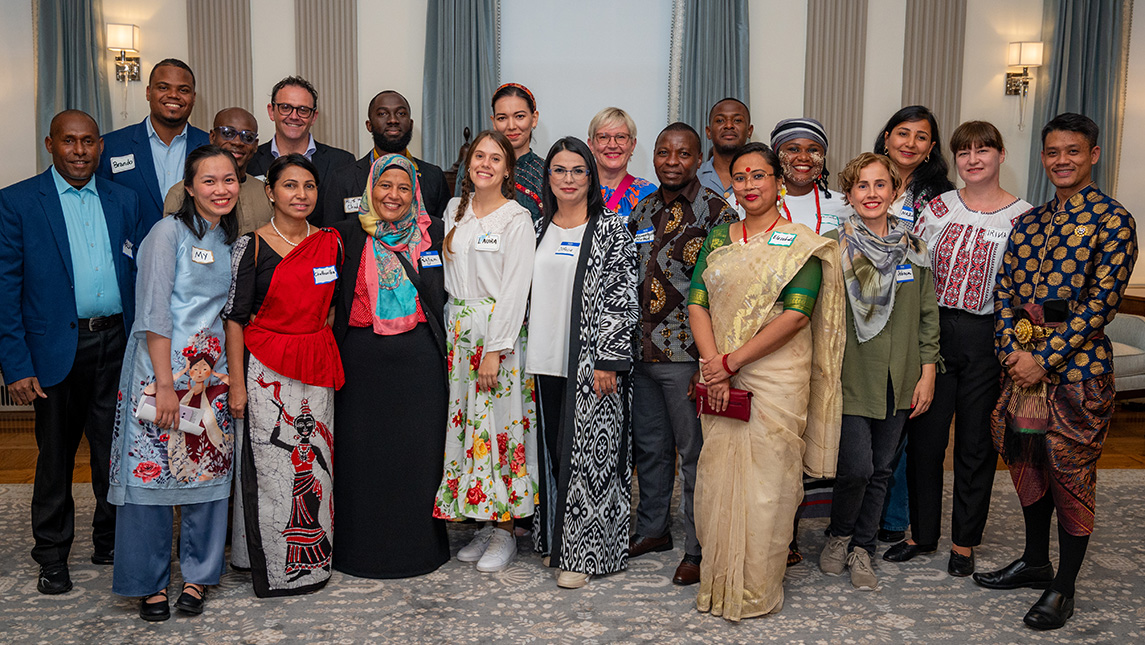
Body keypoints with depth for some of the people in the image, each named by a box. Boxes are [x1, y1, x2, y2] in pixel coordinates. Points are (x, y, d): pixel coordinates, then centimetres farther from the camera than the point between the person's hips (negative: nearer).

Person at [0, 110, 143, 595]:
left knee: (116, 450, 11)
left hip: (118, 345, 3)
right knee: (55, 455, 10)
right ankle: (52, 555, 26)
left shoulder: (124, 200, 9)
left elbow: (141, 276, 10)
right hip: (58, 349, -3)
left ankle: (110, 542, 30)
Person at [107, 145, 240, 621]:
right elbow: (153, 312, -12)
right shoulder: (170, 232, -7)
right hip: (161, 367, -6)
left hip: (212, 372, 6)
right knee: (151, 469, -1)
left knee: (209, 469, 6)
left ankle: (197, 575, 19)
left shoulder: (230, 240, 13)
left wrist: (234, 375, 8)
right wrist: (165, 383, -16)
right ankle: (150, 582, 13)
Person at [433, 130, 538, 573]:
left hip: (499, 330, -6)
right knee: (465, 424, 7)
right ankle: (484, 524, 18)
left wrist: (494, 350, -17)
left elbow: (514, 289, -12)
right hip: (458, 328, 6)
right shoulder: (455, 209, 13)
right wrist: (456, 330, 8)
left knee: (497, 425, -4)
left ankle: (504, 531, 9)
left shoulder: (517, 218, -6)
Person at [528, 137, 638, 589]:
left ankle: (583, 552, 10)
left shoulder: (610, 229, -3)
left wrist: (607, 360, -15)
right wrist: (525, 353, 10)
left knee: (587, 453, 0)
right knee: (554, 451, 11)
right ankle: (556, 540, 25)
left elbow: (621, 297, -9)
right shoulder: (538, 229, 12)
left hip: (591, 363, -5)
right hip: (546, 360, 5)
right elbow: (526, 293, 15)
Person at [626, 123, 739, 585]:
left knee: (695, 453, 2)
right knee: (648, 447, 17)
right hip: (641, 352, 6)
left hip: (687, 356, -6)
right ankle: (653, 530, 34)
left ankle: (698, 549, 15)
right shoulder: (642, 211, 12)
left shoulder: (716, 213, -7)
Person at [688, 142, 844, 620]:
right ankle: (718, 584, 23)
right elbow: (697, 303, 3)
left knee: (766, 481, 1)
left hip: (777, 379, -3)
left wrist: (732, 360, -15)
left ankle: (756, 591, 17)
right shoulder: (718, 238, 11)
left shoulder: (801, 243, -2)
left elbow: (796, 315, -12)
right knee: (717, 477, 7)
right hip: (719, 380, 4)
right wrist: (713, 366, -11)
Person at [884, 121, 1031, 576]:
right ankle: (922, 532, 24)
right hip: (934, 331, 2)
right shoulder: (939, 207, 5)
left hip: (987, 337, -2)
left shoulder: (1024, 216, 0)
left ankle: (964, 541, 24)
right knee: (925, 435, 6)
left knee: (976, 442, 8)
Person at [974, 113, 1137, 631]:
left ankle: (1063, 588, 17)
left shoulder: (1113, 220, -7)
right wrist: (1011, 350, -7)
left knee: (1072, 472, 2)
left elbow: (1101, 301, -14)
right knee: (1028, 462, 15)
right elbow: (1005, 289, 8)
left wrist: (1045, 356, -18)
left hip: (1077, 363, -6)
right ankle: (1035, 562, 33)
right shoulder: (1029, 221, 12)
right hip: (1021, 362, 6)